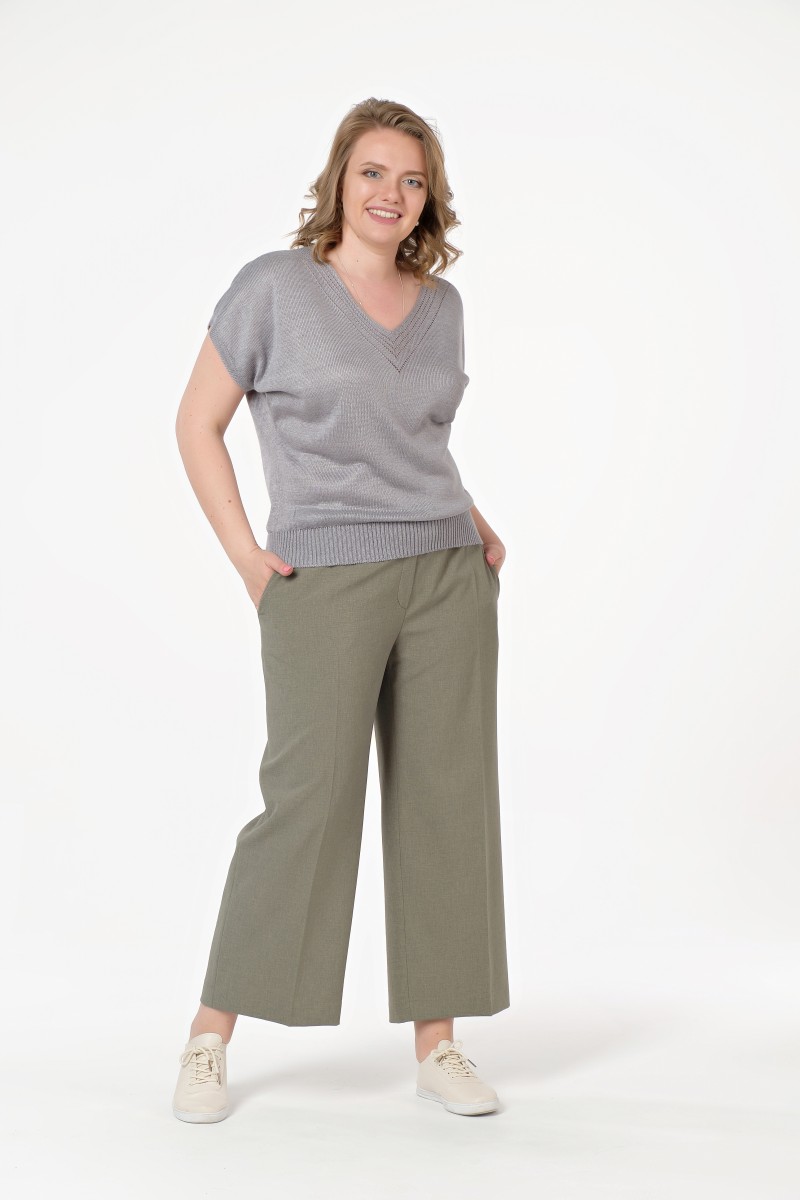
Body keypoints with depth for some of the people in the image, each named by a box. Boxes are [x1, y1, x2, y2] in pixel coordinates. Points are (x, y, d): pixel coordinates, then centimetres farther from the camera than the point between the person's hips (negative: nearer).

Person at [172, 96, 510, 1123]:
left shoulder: (440, 303, 12)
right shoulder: (274, 286, -2)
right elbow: (197, 423, 1)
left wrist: (472, 524, 10)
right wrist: (244, 555, -6)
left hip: (447, 574, 5)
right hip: (324, 579, -5)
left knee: (446, 796, 3)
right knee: (309, 798, -9)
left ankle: (438, 1043, 13)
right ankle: (210, 1036, 8)